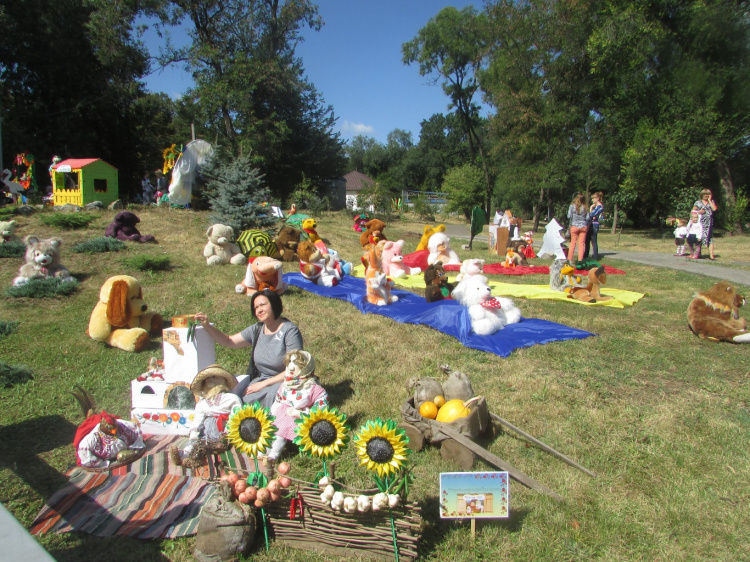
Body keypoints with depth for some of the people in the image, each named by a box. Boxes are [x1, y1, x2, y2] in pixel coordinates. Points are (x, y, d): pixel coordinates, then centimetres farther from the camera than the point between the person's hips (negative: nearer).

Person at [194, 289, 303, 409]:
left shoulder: (289, 331, -13)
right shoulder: (257, 329, 7)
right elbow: (229, 342, 12)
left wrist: (264, 384, -17)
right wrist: (207, 326, -2)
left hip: (282, 381, -6)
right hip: (258, 379, 6)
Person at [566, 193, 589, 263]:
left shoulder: (572, 206, -4)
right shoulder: (584, 207, 2)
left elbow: (569, 216, -8)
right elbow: (588, 217, -1)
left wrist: (570, 224, 6)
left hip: (574, 226, -1)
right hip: (583, 226, 1)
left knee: (573, 243, 7)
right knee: (581, 243, 4)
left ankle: (570, 259, 8)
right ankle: (580, 260, 4)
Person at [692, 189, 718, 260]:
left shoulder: (712, 202, 14)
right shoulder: (698, 202, 12)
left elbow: (714, 209, -4)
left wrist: (709, 200, 0)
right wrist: (698, 212, -10)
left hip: (709, 224, 0)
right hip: (700, 223, 0)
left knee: (710, 238, -6)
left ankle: (711, 255, -10)